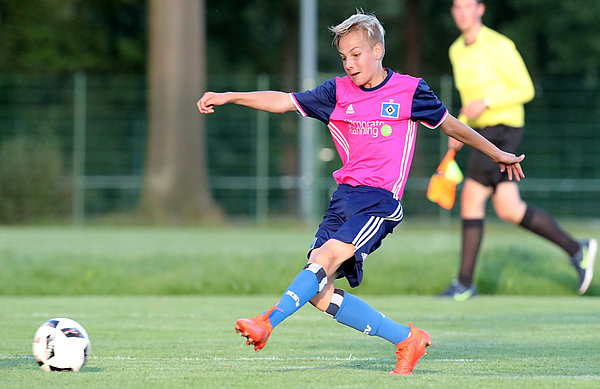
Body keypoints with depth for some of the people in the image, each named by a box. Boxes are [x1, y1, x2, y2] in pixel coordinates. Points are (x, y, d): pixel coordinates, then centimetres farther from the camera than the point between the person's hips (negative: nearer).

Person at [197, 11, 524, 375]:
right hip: (344, 196, 5)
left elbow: (449, 124, 18)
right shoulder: (338, 92, 11)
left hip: (381, 200, -5)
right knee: (319, 293, -7)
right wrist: (227, 97, -3)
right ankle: (407, 339, 2)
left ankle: (267, 322, -33)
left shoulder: (409, 90, 4)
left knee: (327, 257, -27)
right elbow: (282, 101, 8)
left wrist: (497, 154, 27)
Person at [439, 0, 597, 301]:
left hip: (503, 130, -8)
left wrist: (485, 104, -22)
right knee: (509, 211, 2)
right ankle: (576, 250, 14)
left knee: (471, 198, -12)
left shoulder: (499, 47, -12)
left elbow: (525, 90, -11)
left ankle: (464, 283, -7)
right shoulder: (457, 51, 14)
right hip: (481, 132, 8)